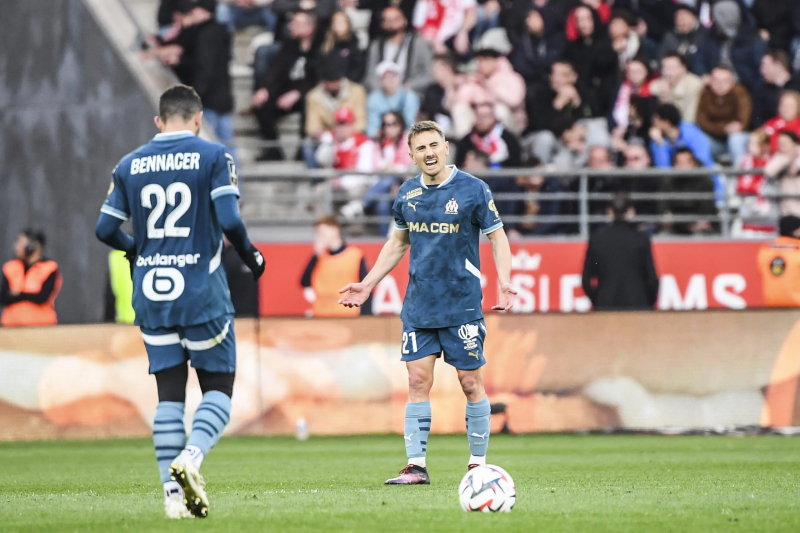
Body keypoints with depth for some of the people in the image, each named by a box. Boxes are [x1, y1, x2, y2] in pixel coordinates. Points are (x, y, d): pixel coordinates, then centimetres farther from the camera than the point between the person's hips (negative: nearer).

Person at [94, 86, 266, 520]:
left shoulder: (129, 165, 7)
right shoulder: (213, 157, -4)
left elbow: (105, 229, 8)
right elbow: (229, 221, -13)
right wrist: (249, 255, 5)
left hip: (151, 293, 4)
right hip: (201, 291, -4)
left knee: (170, 393, 8)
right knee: (218, 389, 5)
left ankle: (174, 495, 1)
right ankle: (190, 458, -22)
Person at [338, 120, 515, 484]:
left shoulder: (473, 190, -6)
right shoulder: (407, 194, 7)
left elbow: (497, 237, -3)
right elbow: (398, 243, 20)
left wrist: (504, 283, -18)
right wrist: (367, 285, 16)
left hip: (462, 304, -4)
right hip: (418, 305, 4)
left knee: (470, 382, 0)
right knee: (418, 381, -1)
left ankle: (478, 465, 10)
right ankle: (416, 466, 0)